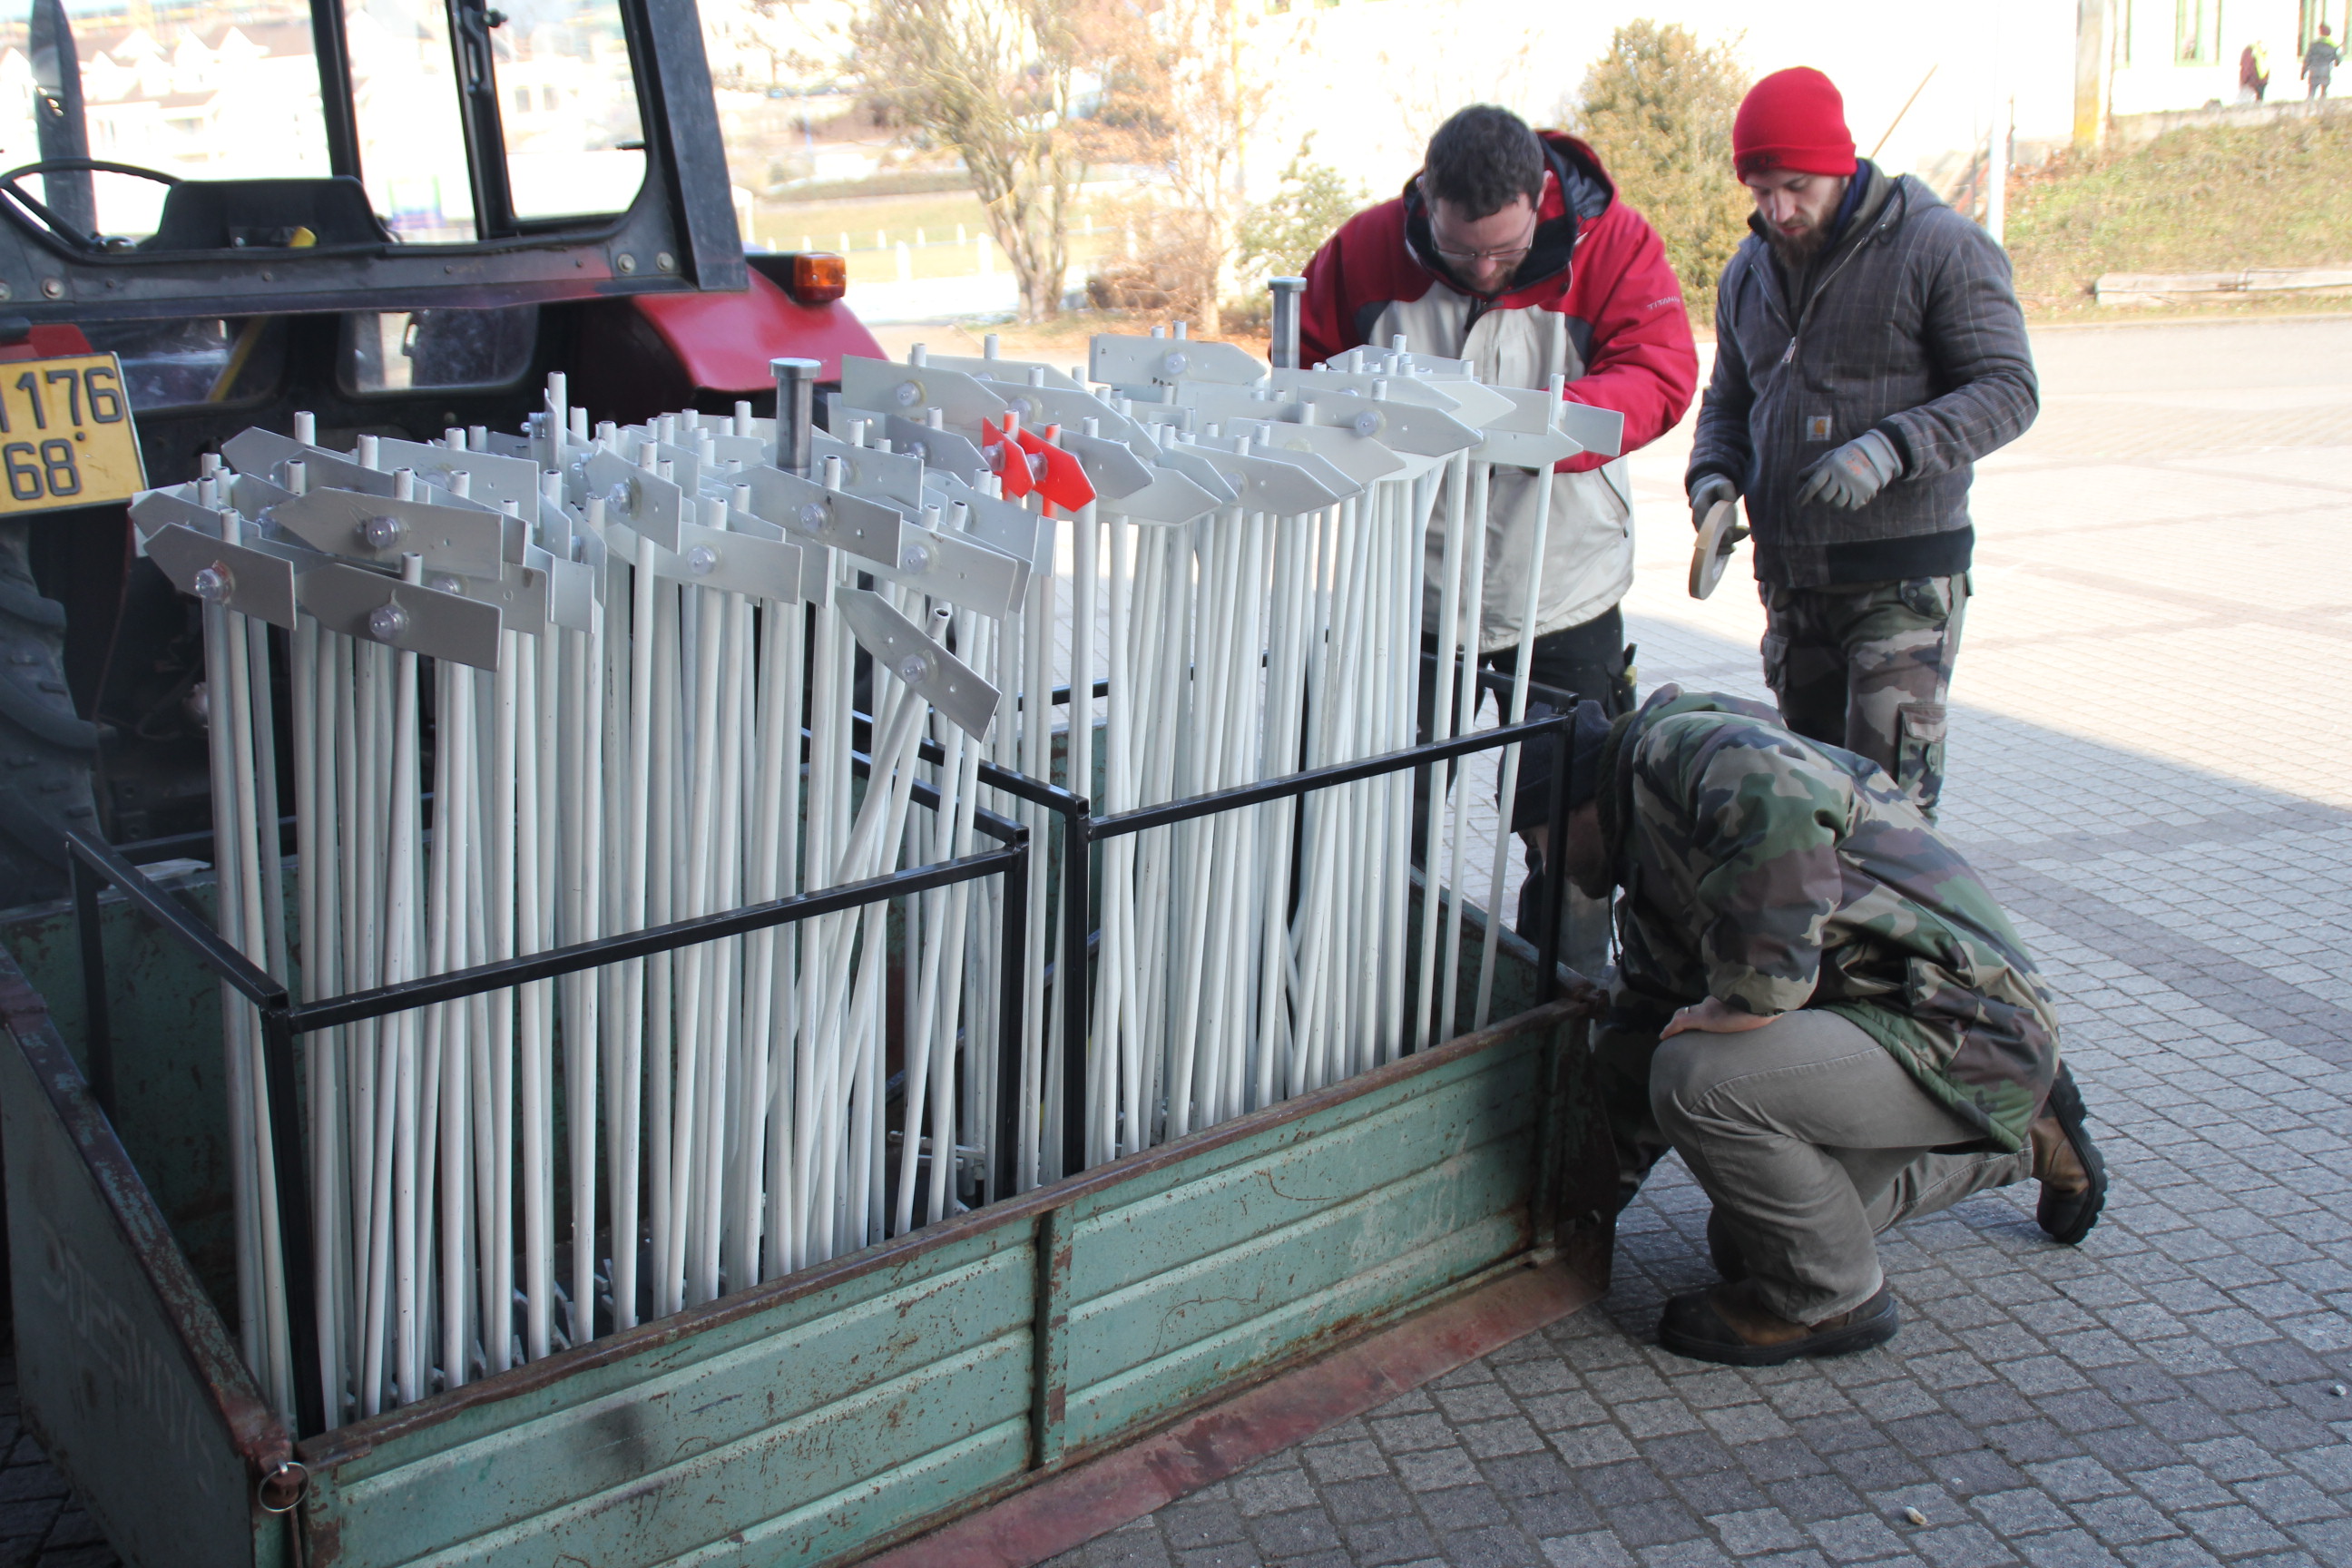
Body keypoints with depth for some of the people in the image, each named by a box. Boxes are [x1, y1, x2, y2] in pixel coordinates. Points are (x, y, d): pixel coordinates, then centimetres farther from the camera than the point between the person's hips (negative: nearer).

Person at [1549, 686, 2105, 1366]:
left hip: (1965, 1028, -11)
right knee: (1741, 1244, 22)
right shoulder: (1651, 866, 15)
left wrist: (1750, 995, -31)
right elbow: (1637, 1050, 18)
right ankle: (2023, 1142, 34)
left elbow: (1784, 804, -41)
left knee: (1702, 1078, -29)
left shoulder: (1675, 744, -16)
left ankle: (1831, 1298, -3)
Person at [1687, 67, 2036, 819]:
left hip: (1902, 580, -6)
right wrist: (1714, 473, 0)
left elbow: (2008, 388, -10)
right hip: (1789, 580, 6)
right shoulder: (1749, 270, 13)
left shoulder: (1939, 246, -7)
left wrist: (1892, 448, -25)